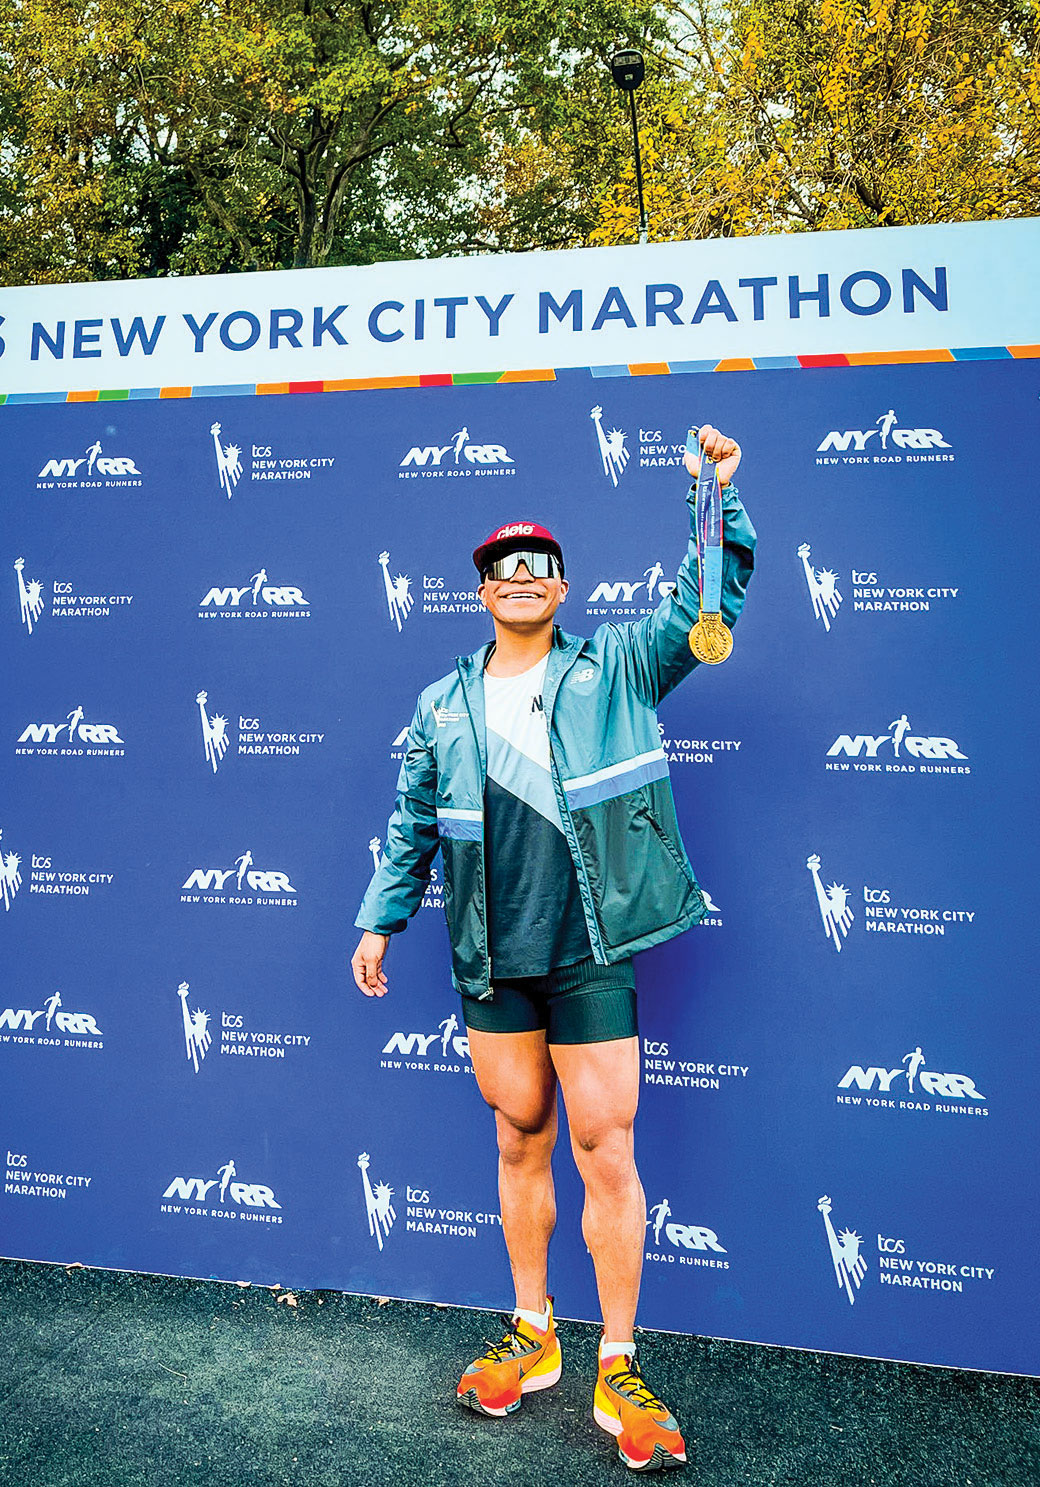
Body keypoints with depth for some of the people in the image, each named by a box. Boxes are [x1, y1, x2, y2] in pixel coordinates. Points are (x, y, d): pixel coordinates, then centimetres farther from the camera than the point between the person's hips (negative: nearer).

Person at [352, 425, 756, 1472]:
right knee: (519, 1143, 15)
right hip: (490, 962, 3)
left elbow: (709, 603, -2)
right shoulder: (444, 708, 9)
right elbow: (413, 824, 15)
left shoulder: (616, 669, 2)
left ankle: (618, 1372, 18)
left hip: (590, 956, -3)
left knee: (606, 1153, 2)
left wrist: (719, 494, -13)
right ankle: (531, 1335, 33)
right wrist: (380, 919, 13)